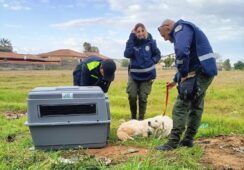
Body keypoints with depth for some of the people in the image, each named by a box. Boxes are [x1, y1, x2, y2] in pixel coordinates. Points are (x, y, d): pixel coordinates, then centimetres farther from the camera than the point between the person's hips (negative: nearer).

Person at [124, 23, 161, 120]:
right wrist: (131, 38, -21)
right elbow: (127, 54, -22)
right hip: (134, 74, 0)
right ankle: (133, 117, 17)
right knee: (132, 96, -7)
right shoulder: (132, 42, -5)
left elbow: (157, 54, 7)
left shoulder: (150, 42, -6)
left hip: (147, 75, 0)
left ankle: (141, 119, 20)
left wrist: (152, 62, -12)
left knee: (143, 98, 3)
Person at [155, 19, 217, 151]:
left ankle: (173, 142, -6)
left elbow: (182, 51, -30)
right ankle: (188, 139, 21)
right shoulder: (183, 31, 25)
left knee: (181, 106, -9)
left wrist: (183, 74, -19)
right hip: (205, 71, 11)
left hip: (199, 71, -11)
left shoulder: (181, 28, -8)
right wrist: (175, 80, 31)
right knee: (196, 106, 13)